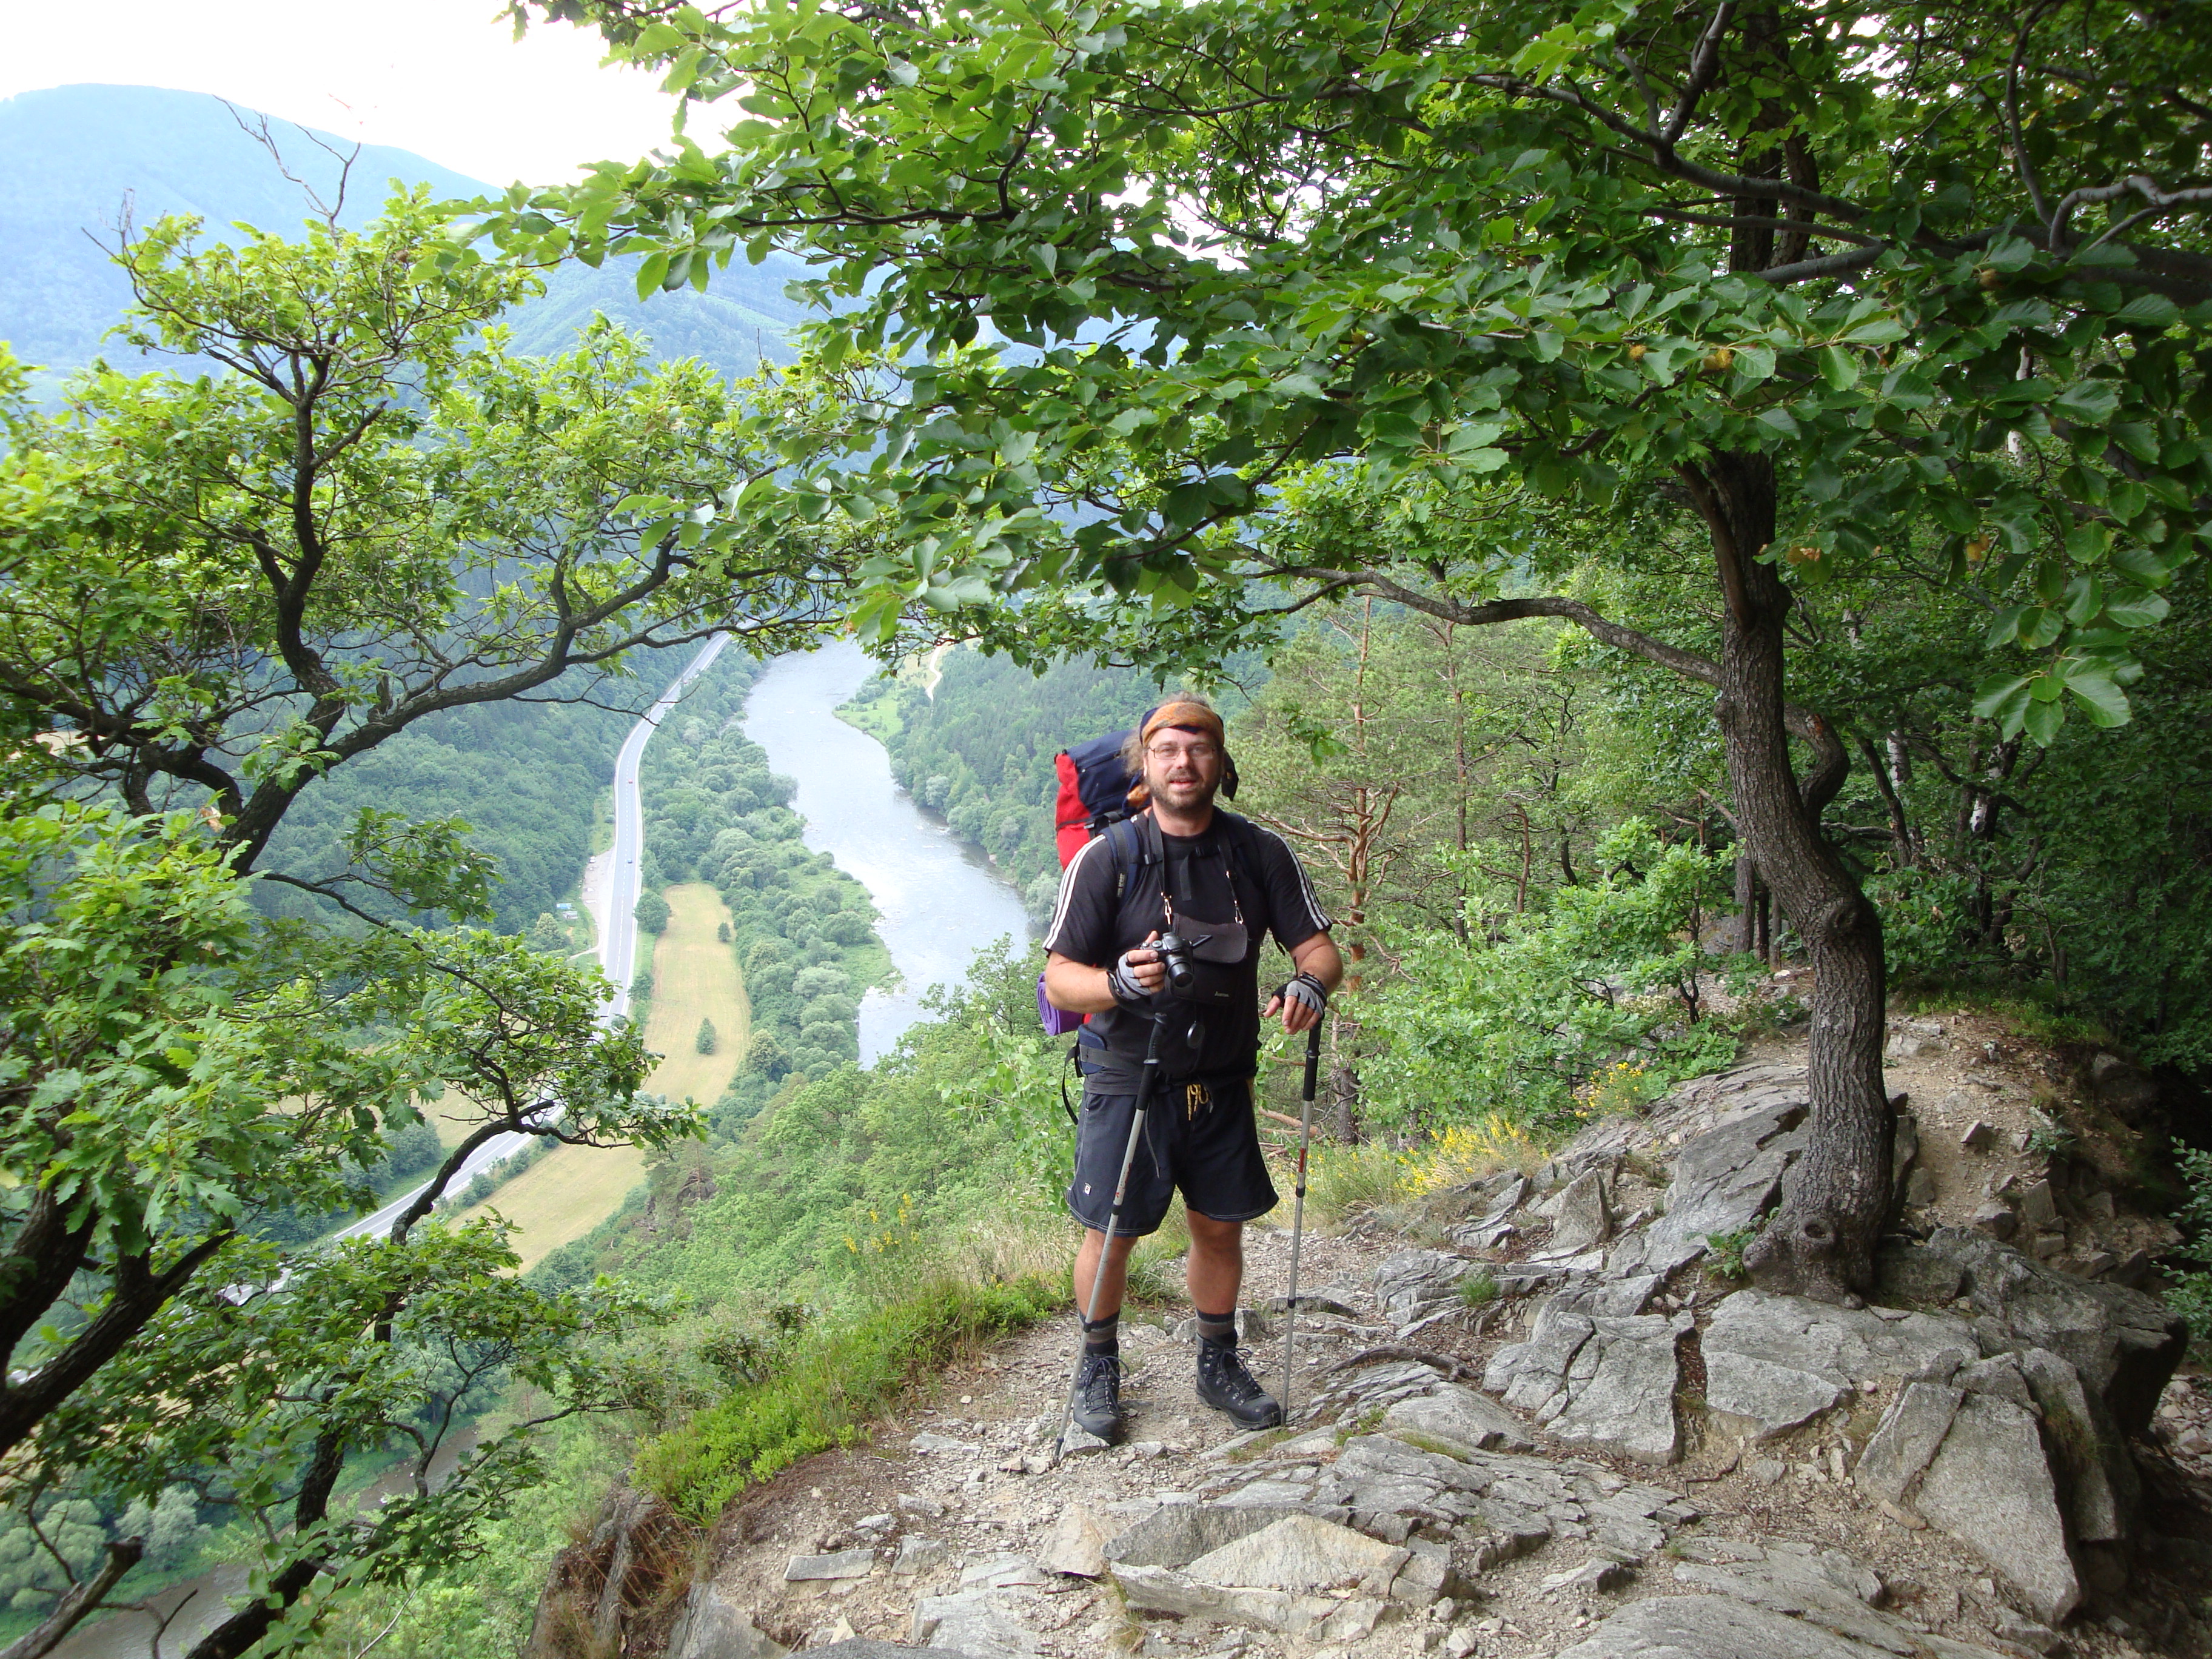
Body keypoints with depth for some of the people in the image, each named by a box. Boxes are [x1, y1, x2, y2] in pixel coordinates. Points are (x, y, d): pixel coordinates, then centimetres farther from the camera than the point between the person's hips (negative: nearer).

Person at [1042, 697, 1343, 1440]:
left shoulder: (1261, 853, -3)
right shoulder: (1105, 858, -12)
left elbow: (1320, 947, -1)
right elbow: (1059, 979, -13)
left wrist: (1311, 982, -25)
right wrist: (1118, 982, -35)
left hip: (1222, 1080, 3)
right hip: (1127, 1079, -3)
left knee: (1220, 1226, 14)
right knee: (1112, 1233, 4)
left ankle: (1219, 1365, 35)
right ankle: (1098, 1368, 29)